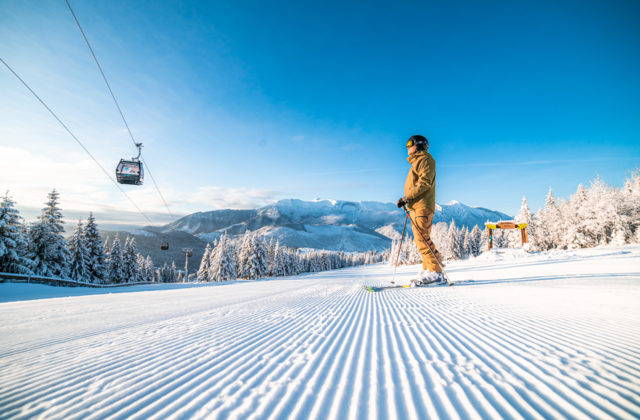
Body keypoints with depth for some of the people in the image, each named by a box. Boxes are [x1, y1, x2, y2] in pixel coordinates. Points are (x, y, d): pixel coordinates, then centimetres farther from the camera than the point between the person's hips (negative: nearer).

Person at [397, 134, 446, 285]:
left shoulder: (425, 159, -2)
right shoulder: (417, 162, 26)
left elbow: (425, 182, -15)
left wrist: (407, 197, -18)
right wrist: (407, 200, 12)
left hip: (423, 205, -10)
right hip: (416, 206, 10)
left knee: (422, 238, -15)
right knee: (420, 239, 7)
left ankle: (435, 272, -13)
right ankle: (428, 270, 11)